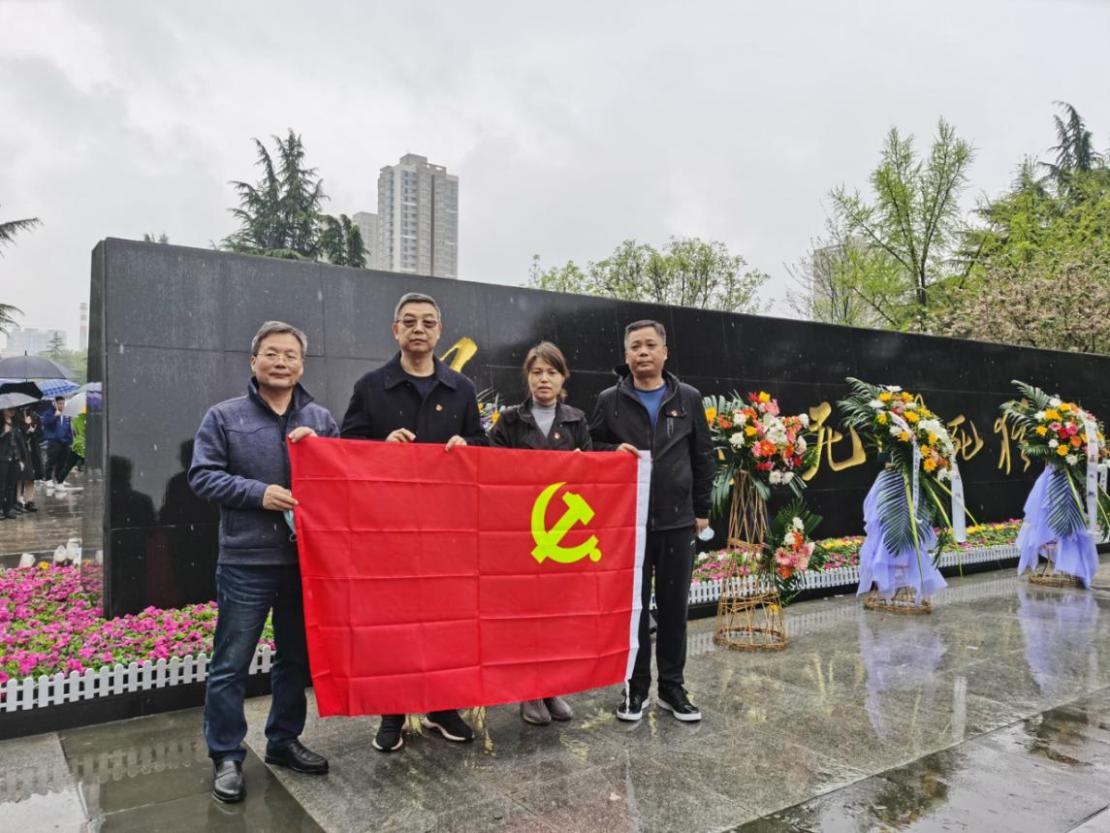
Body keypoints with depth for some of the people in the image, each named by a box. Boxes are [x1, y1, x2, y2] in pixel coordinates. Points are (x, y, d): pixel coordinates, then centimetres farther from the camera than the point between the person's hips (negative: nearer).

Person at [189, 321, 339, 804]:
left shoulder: (320, 420, 7)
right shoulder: (224, 417, -1)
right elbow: (202, 476, -5)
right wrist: (258, 493, -17)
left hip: (306, 559, 3)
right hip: (245, 562, -3)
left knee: (297, 658, 15)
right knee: (231, 665, 5)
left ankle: (284, 741, 33)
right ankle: (226, 756, 21)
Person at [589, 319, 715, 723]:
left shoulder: (688, 399, 5)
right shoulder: (610, 400, 1)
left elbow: (703, 457, 9)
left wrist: (702, 509, 7)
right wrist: (613, 451, -14)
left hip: (677, 521, 1)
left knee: (674, 606, 10)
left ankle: (672, 686, 24)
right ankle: (636, 686, 22)